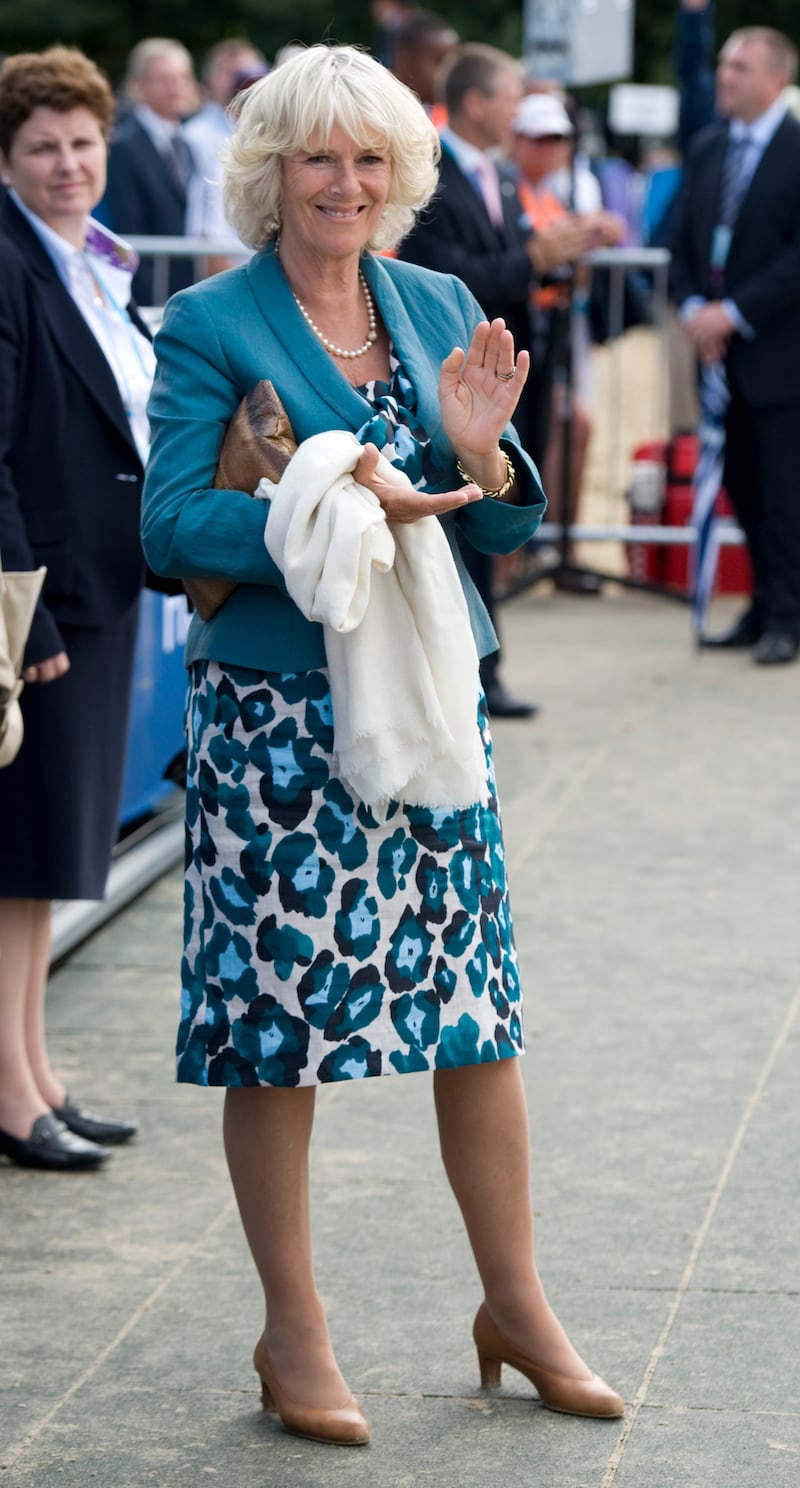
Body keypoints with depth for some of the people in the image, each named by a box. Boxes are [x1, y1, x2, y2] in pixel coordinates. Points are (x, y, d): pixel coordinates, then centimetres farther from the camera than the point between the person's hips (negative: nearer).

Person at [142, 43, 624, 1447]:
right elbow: (169, 520, -11)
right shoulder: (210, 323, -4)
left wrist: (480, 453, -9)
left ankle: (516, 1305, 23)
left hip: (430, 698, 5)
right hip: (276, 711, -4)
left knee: (478, 1003, 8)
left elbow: (496, 526, 13)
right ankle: (294, 1333, 15)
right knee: (278, 1015, 1)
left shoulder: (440, 309, 11)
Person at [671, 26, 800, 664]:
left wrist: (734, 313, -16)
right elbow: (684, 239, 14)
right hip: (720, 348, 6)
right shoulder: (707, 149, 12)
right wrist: (692, 307, -3)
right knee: (743, 488, 11)